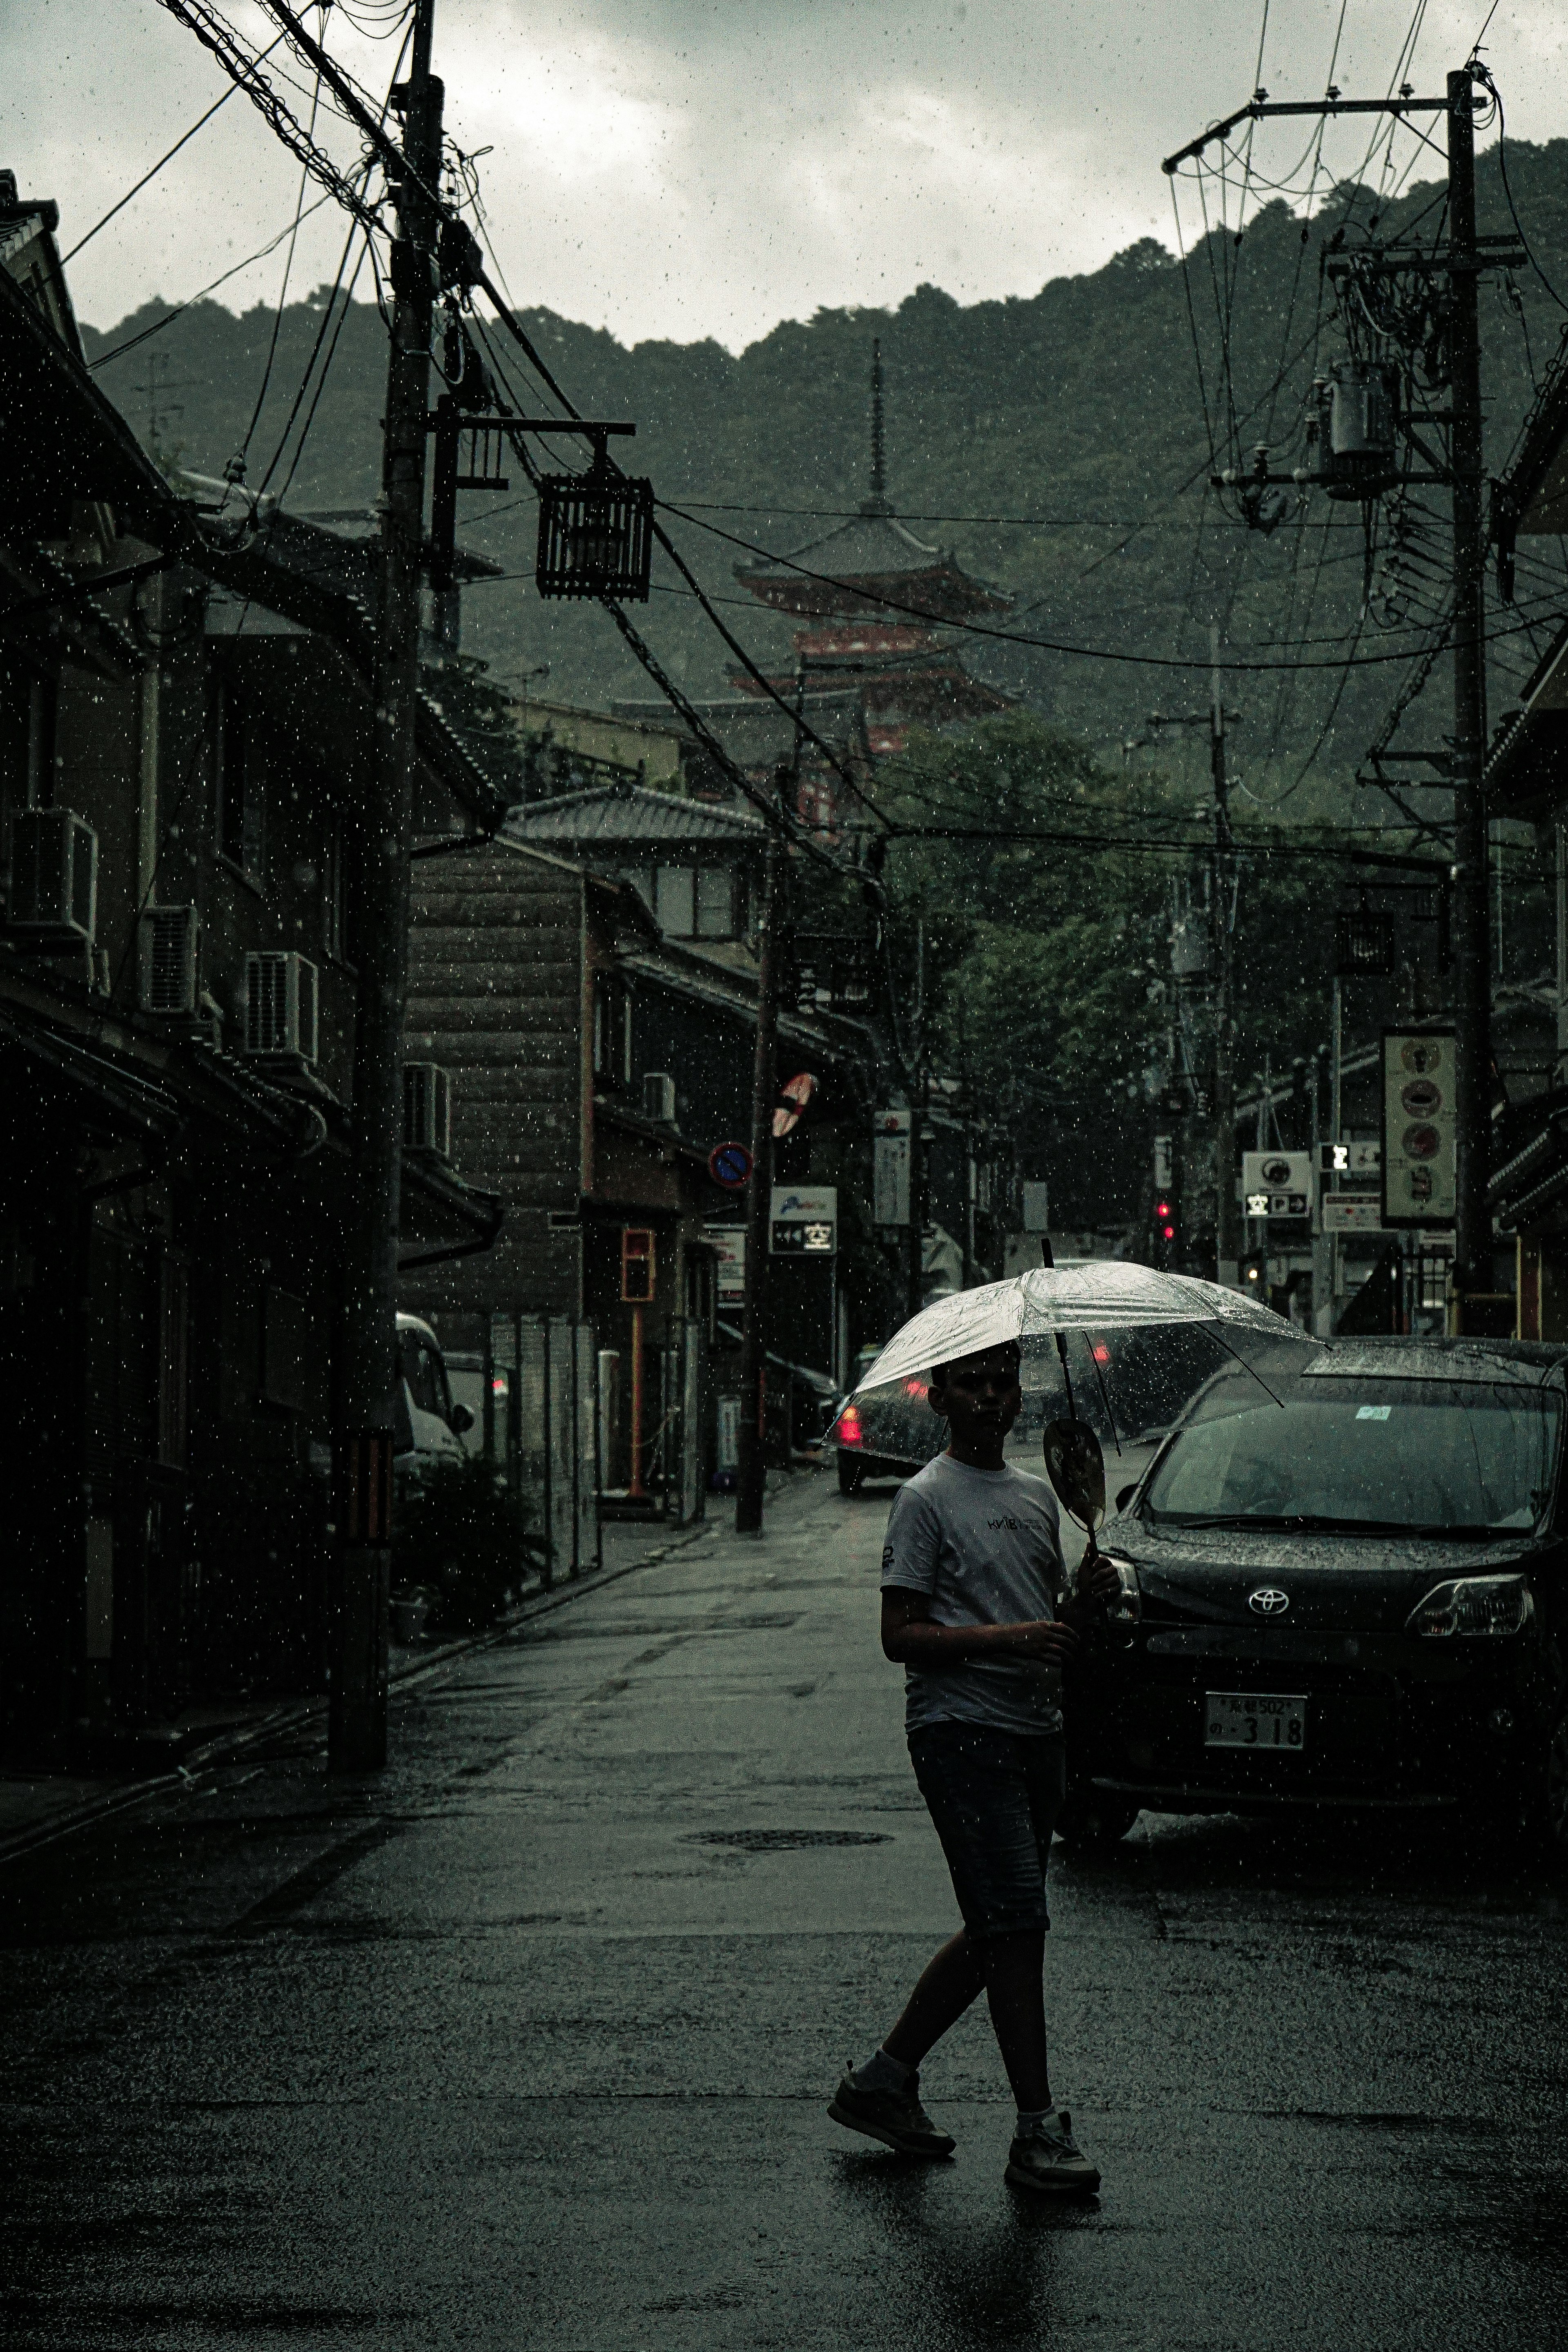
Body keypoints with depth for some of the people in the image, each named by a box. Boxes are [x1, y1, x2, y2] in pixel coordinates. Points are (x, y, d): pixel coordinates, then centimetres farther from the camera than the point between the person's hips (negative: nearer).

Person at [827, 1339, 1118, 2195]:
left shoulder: (1037, 1496, 18)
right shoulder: (927, 1499, -4)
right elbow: (901, 1635, -10)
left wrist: (1087, 1597, 1)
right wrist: (1006, 1637, -21)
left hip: (1034, 1732, 8)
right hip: (959, 1730, -8)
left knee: (993, 1933, 10)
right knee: (1015, 1923, -11)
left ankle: (884, 2079, 22)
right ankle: (1039, 2131, -7)